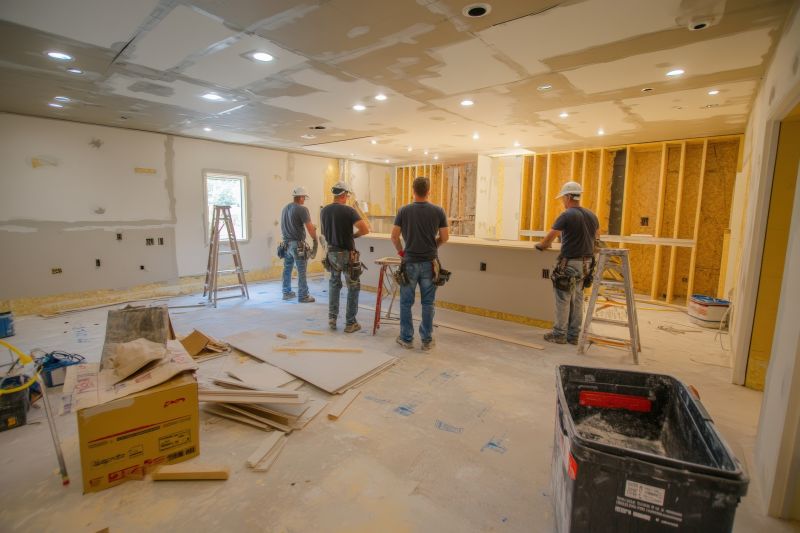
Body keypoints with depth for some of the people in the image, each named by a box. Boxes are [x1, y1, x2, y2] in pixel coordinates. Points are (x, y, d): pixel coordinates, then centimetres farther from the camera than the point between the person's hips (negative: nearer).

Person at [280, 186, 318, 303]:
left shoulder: (285, 208, 11)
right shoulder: (302, 209, -13)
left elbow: (284, 226, 16)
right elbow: (310, 228, -15)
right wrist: (315, 239, -4)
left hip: (286, 243, 8)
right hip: (298, 244, -8)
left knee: (287, 269, 15)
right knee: (301, 271, -1)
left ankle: (287, 293, 25)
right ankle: (303, 296, 4)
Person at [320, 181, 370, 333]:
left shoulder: (324, 210, 3)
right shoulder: (349, 210, -14)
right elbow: (365, 229, -21)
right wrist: (354, 235, -4)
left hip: (332, 252, 6)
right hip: (347, 254, -5)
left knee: (334, 284, 22)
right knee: (353, 287, 7)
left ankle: (332, 318, 22)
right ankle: (350, 323, 10)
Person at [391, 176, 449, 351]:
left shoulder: (404, 211, -4)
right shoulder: (438, 211, -3)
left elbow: (394, 236, -3)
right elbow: (445, 238, 0)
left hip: (410, 263, -1)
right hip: (429, 263, 1)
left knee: (406, 303, 10)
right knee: (427, 303, 9)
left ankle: (406, 339, 18)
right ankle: (427, 340, 17)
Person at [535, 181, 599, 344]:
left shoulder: (566, 215, -14)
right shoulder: (591, 215, 10)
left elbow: (549, 238, -13)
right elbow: (597, 236, 27)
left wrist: (539, 245, 6)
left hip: (570, 264, -7)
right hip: (586, 263, 7)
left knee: (563, 300, 2)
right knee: (577, 300, 13)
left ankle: (559, 334, 10)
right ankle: (574, 335, 19)